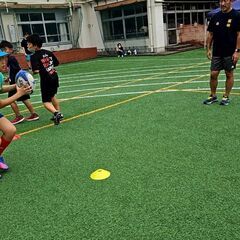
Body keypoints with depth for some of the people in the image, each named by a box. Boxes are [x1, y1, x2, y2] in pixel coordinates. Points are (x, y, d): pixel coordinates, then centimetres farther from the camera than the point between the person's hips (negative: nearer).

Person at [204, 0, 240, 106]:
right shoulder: (215, 17, 7)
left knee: (229, 74, 5)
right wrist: (208, 49, 4)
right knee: (213, 74, 2)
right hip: (216, 52, 4)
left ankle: (226, 97, 16)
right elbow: (210, 34, 11)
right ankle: (213, 96, 17)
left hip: (230, 52, -3)